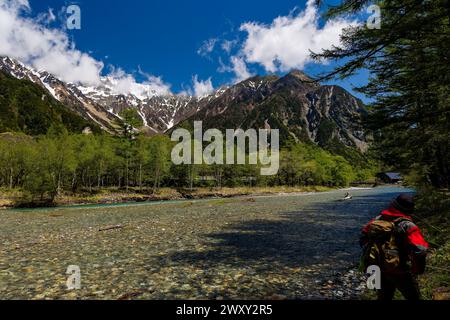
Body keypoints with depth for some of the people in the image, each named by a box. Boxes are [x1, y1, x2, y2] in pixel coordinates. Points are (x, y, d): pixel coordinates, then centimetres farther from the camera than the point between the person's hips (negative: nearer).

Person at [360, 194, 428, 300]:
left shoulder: (377, 220, -3)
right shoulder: (407, 226, -20)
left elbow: (364, 237, 5)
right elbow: (420, 250, -27)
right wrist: (418, 269, -10)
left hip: (378, 268, 5)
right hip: (399, 272, -5)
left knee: (384, 296, 23)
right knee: (413, 297, 17)